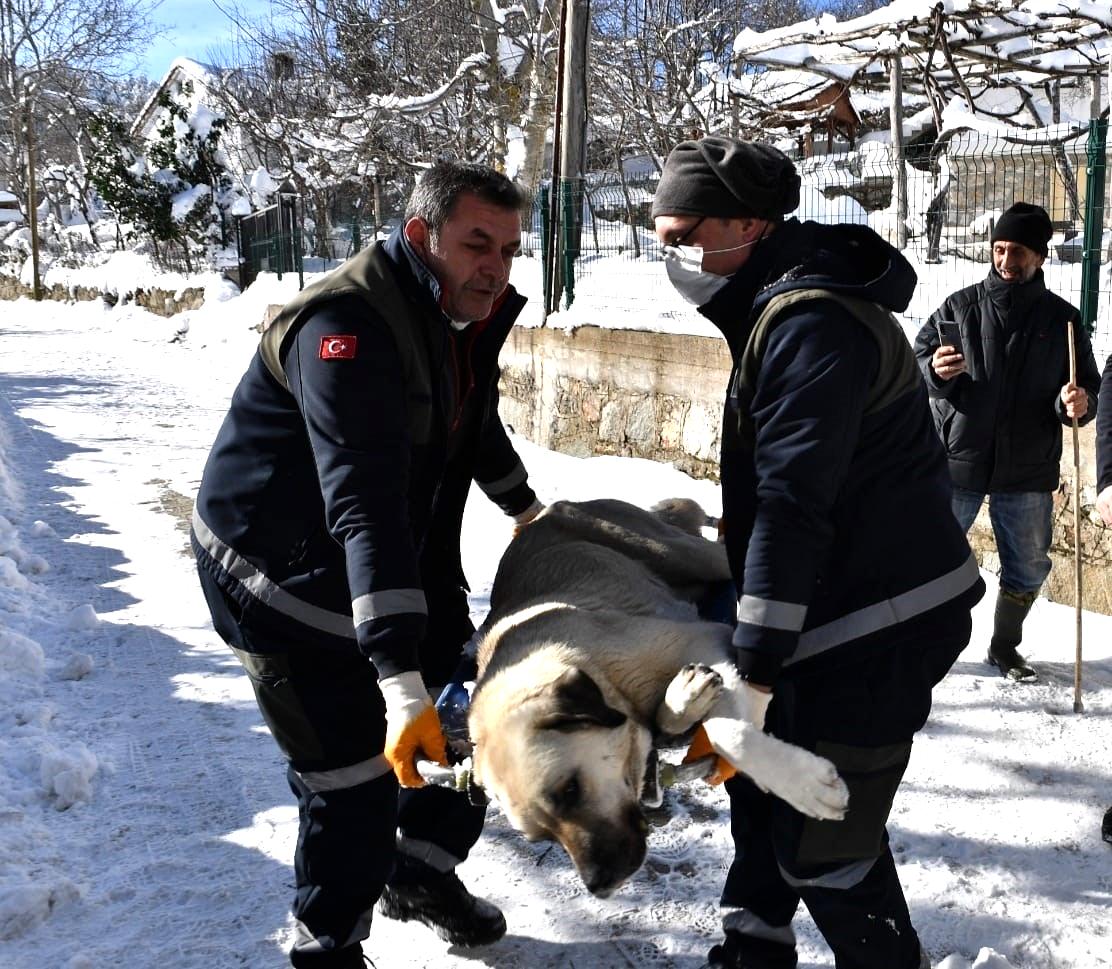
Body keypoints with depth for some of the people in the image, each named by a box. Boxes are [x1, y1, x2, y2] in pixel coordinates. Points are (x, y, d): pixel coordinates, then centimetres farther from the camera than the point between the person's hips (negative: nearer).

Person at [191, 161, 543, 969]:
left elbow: (478, 425, 22)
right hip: (282, 567, -9)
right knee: (356, 775, -7)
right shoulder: (347, 328, -31)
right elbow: (364, 508, -41)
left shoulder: (463, 314, -1)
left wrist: (527, 509, 36)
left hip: (403, 559, 9)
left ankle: (420, 871, 39)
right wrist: (399, 680, -47)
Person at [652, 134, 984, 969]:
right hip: (840, 600, 11)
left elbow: (794, 499, -27)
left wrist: (756, 658, -27)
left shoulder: (812, 321, -21)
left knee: (821, 840, -5)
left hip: (882, 622, -11)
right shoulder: (780, 304, 12)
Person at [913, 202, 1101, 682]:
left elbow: (1088, 385, 8)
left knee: (1028, 568, 12)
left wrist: (1077, 403, -16)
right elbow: (916, 359, 3)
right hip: (957, 461, -2)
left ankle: (1005, 647, 32)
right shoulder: (961, 306, 0)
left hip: (1028, 470, 2)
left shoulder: (1061, 317, 4)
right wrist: (934, 370, -20)